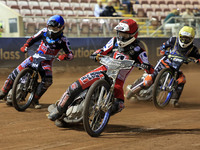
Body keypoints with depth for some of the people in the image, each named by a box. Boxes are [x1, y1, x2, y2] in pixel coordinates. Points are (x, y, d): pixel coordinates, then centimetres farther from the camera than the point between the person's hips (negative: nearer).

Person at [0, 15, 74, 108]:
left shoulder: (63, 40, -12)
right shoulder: (44, 32, -4)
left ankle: (35, 99, -5)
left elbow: (71, 55, -14)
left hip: (47, 61, -2)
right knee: (17, 72, -12)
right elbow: (33, 39, 10)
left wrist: (64, 56, -37)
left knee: (47, 81, -25)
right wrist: (25, 46, -7)